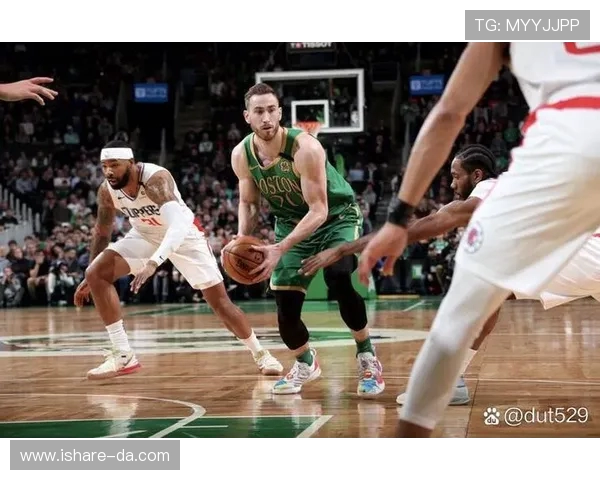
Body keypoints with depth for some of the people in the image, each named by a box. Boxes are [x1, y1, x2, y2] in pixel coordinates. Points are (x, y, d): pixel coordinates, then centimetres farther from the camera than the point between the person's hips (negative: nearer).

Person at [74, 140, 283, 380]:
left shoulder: (156, 179, -36)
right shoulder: (107, 190, -18)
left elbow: (178, 226, -50)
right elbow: (102, 232, 1)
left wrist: (153, 262, -64)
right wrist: (88, 279, 5)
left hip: (184, 234, -5)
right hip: (145, 235, 5)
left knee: (219, 300, -5)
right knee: (96, 273, -15)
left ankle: (260, 353, 19)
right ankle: (123, 355, -10)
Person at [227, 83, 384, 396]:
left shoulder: (305, 147, -30)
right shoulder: (241, 155, -14)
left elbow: (319, 210, -30)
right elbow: (248, 203, 4)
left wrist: (279, 249, -39)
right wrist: (241, 242, -15)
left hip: (337, 216, -5)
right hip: (291, 223, 5)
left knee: (340, 280, -30)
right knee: (285, 307, -4)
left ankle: (367, 357, -8)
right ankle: (305, 363, 27)